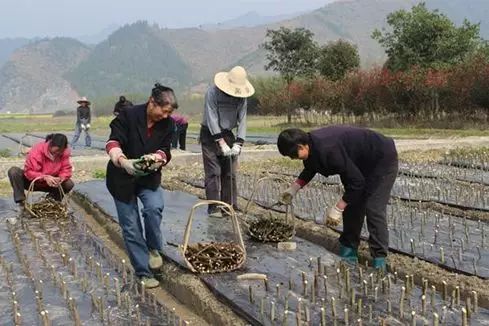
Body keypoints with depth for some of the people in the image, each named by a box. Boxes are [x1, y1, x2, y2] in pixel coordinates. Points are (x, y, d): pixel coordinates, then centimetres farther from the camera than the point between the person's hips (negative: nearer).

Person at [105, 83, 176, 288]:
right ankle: (143, 273, 13)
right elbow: (113, 142, -22)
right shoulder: (128, 116, -18)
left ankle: (153, 248, 1)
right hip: (122, 178, -2)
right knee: (130, 227, 0)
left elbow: (165, 151, -5)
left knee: (154, 208, -27)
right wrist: (123, 161, -43)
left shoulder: (168, 124, -5)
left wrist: (155, 157, -30)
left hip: (149, 178, 3)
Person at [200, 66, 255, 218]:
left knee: (230, 173, 4)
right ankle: (213, 208, -3)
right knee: (213, 172, -7)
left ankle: (230, 206, 11)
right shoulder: (213, 92, -19)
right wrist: (221, 143, -26)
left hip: (228, 134, 4)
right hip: (210, 135, -4)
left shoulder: (241, 97, -5)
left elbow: (242, 120, -8)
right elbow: (212, 119, -22)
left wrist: (238, 143, -20)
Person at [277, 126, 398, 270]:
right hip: (363, 164, 10)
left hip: (383, 161, -10)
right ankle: (349, 252, 17)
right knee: (351, 205, 9)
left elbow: (356, 180, -31)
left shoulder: (328, 150, -37)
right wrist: (293, 188, 10)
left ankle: (379, 261, -8)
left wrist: (338, 208, -26)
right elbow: (310, 169, 17)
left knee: (373, 209, -14)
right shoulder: (312, 143, -7)